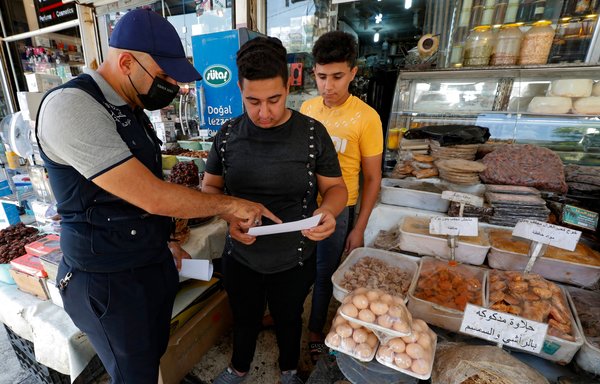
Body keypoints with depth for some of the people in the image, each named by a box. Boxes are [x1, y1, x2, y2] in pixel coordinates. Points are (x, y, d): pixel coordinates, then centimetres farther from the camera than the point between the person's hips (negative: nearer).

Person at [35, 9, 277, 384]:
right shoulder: (70, 107, -22)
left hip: (154, 264, 8)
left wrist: (161, 241, 14)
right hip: (108, 281, -7)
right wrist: (230, 205, -18)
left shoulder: (131, 109, 7)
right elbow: (152, 197, -28)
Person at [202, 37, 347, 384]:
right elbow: (210, 187, 2)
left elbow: (336, 187, -7)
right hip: (240, 257, 2)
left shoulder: (313, 133, -14)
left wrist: (328, 210, -30)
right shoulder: (228, 133, -7)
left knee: (289, 320, 26)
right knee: (245, 319, 27)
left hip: (294, 261, -1)